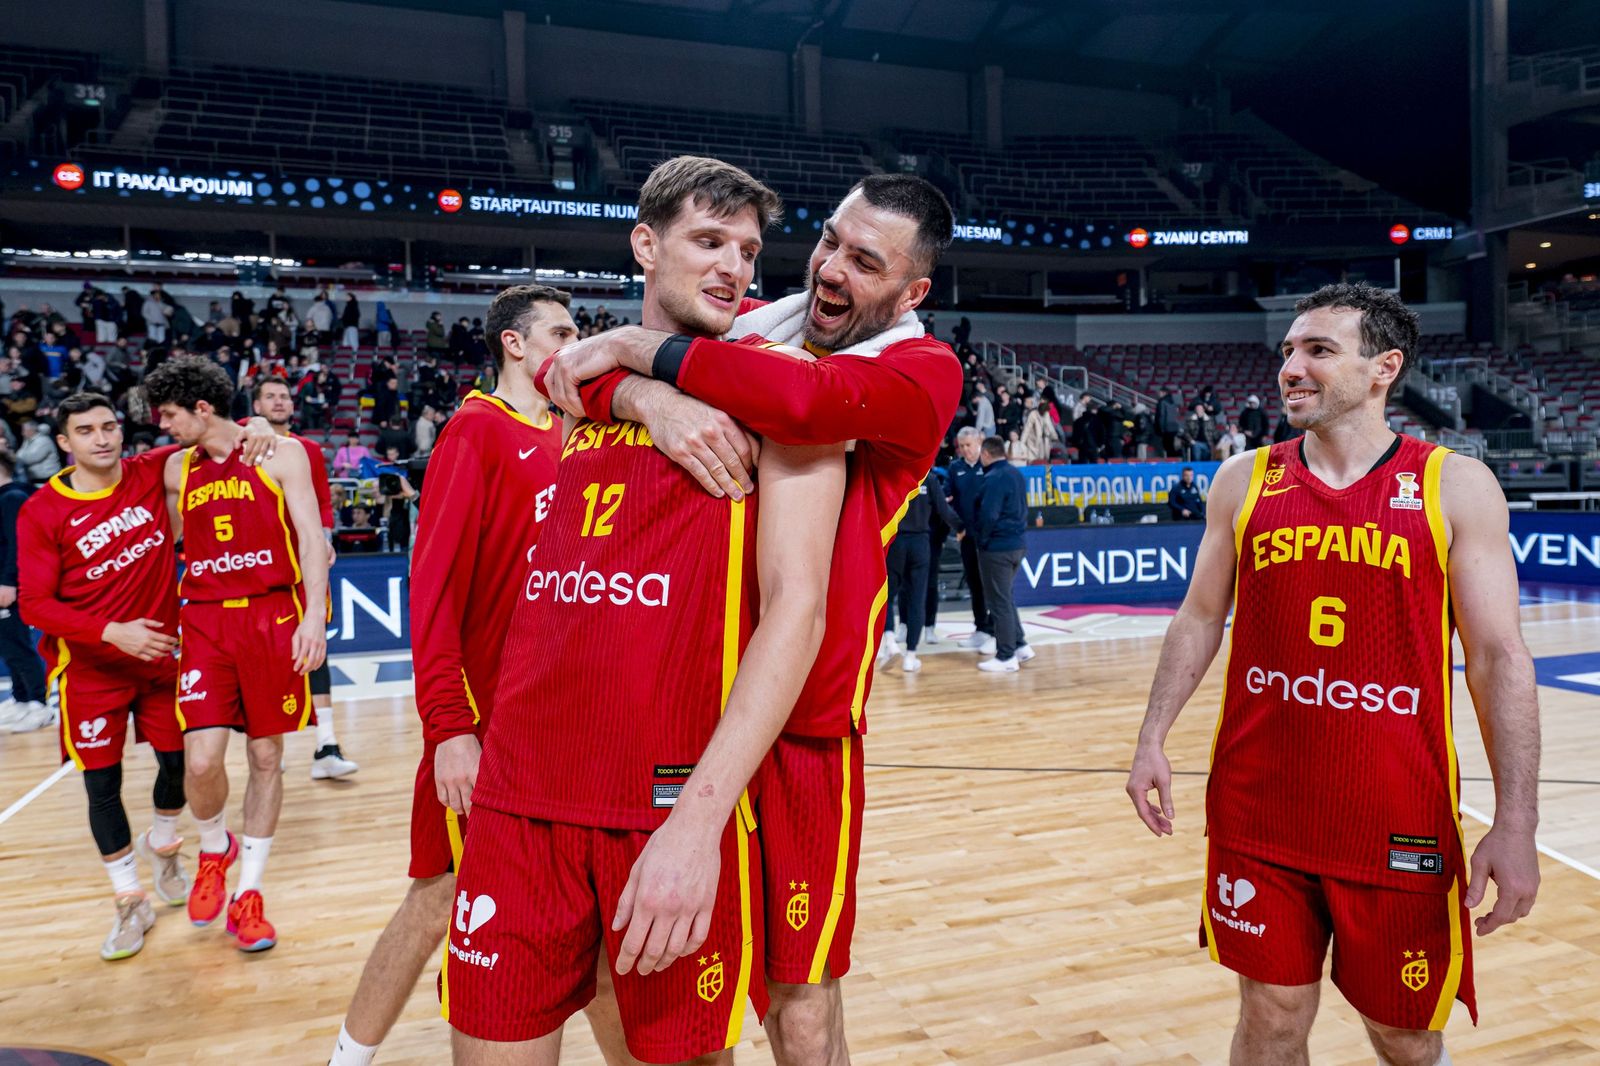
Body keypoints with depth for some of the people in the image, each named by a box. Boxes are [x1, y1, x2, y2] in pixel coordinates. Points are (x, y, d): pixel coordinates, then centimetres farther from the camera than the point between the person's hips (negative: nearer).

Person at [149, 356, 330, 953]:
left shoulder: (281, 453, 0)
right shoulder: (176, 468, 13)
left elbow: (311, 537, -6)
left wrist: (313, 616, -16)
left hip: (274, 615, -2)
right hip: (205, 619, 3)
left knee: (266, 756, 5)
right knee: (201, 760, -11)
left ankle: (247, 893, 20)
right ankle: (214, 850, 22)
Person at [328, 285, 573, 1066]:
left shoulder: (566, 437, 10)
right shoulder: (476, 430, -8)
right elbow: (434, 583, -15)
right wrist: (448, 726, -20)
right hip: (486, 715, -6)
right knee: (440, 899, 4)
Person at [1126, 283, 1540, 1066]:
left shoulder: (1455, 487, -4)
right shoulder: (1243, 481, 3)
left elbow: (1500, 658, -5)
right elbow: (1199, 620, 9)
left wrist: (1515, 823, -10)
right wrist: (1153, 740, 2)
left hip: (1400, 821, -1)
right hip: (1256, 812, 1)